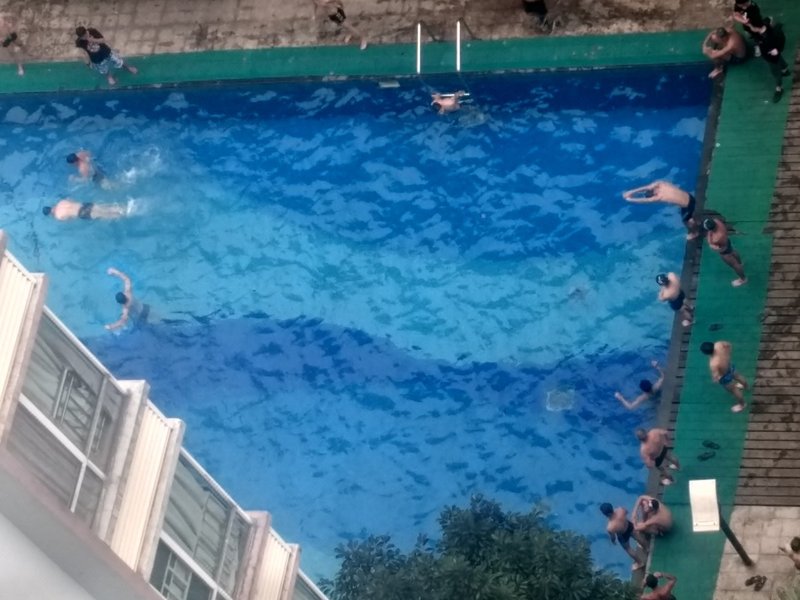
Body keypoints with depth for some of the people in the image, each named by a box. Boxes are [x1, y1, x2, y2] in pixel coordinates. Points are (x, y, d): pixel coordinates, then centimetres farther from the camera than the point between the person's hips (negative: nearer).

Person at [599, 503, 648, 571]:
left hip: (623, 536, -4)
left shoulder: (610, 528, -44)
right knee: (640, 539, 38)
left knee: (628, 549, 32)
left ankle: (639, 563, 58)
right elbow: (626, 512, -8)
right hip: (630, 526, 4)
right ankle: (646, 548, 71)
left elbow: (613, 538, -20)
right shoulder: (620, 510, -36)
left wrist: (613, 541, 5)